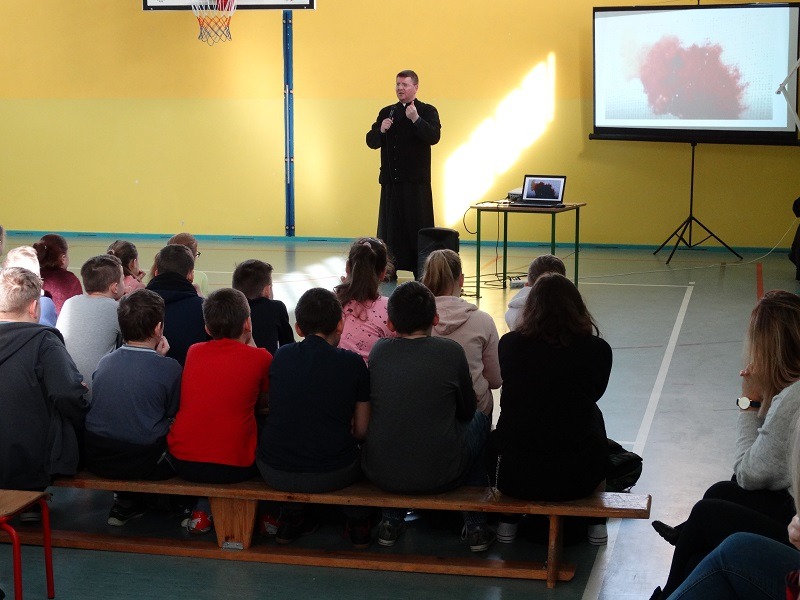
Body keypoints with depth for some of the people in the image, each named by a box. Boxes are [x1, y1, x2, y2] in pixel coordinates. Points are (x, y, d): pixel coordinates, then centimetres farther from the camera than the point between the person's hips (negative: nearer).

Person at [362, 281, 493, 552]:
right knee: (479, 420, 26)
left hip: (380, 474, 3)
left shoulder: (378, 350, -1)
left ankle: (390, 522, 37)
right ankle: (475, 525, 29)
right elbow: (467, 412, 6)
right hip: (440, 475, -3)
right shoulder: (450, 351, -8)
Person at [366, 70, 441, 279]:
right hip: (390, 180, 4)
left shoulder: (427, 111, 1)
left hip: (416, 181, -4)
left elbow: (434, 137, -14)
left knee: (418, 226, -3)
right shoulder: (387, 112, 14)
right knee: (390, 225, 6)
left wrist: (416, 119, -26)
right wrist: (380, 130, -8)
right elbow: (371, 142, 12)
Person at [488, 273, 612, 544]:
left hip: (514, 478, 0)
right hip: (577, 479, 0)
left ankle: (507, 521, 33)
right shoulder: (597, 350, -3)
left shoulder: (509, 344, -1)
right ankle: (596, 522, 37)